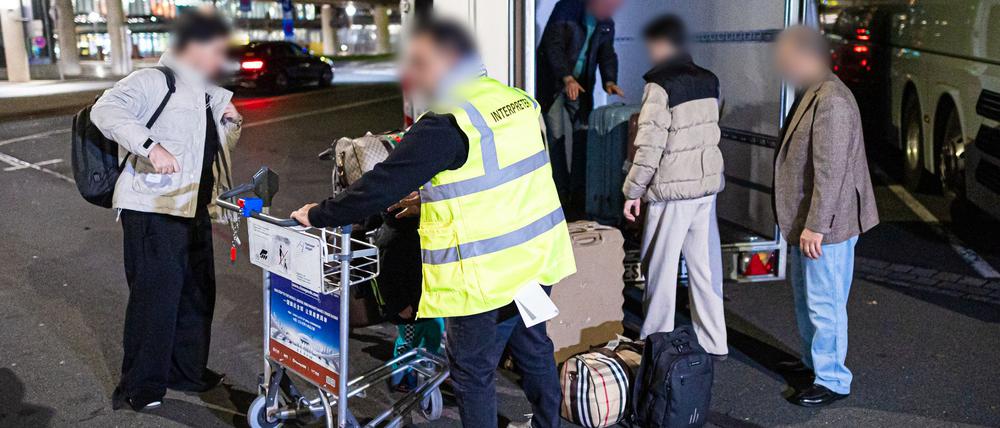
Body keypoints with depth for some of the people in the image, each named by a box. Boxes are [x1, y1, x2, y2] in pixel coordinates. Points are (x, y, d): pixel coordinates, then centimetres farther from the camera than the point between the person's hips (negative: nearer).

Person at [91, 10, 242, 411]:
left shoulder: (207, 94, 18)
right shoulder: (154, 81, -9)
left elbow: (217, 147, 29)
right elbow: (106, 110, -23)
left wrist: (230, 124, 8)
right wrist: (151, 145, -34)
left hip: (194, 211, 9)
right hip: (153, 210, -9)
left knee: (198, 292, 14)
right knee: (155, 295, -5)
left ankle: (188, 371, 29)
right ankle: (141, 386, 9)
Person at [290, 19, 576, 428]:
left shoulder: (446, 124, -20)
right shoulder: (518, 100, 5)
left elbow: (381, 185, -18)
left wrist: (318, 216, -4)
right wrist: (435, 196, 19)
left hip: (486, 276, -8)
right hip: (536, 256, 8)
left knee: (472, 372, 9)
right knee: (534, 348, 24)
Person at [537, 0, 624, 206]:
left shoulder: (606, 24, 3)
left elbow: (607, 54, 5)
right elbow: (553, 45, -19)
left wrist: (609, 81, -14)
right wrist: (567, 79, -28)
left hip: (580, 85, 5)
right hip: (553, 82, -5)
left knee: (583, 135, 0)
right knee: (556, 137, -6)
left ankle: (579, 195, 6)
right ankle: (561, 195, 1)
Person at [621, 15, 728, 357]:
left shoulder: (661, 85, -14)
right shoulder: (709, 81, 7)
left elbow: (650, 146, -17)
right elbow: (710, 133, 13)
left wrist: (633, 190, -10)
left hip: (672, 190, -7)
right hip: (707, 185, 7)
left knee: (661, 270, 4)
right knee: (704, 265, 13)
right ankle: (714, 343, 22)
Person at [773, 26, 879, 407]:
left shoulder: (831, 101, -20)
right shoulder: (811, 95, 12)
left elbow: (830, 170, -24)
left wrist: (815, 226, -24)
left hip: (826, 224, -10)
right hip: (804, 222, 10)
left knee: (824, 303, 0)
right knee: (805, 297, 22)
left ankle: (832, 381, 13)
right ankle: (813, 361, 39)